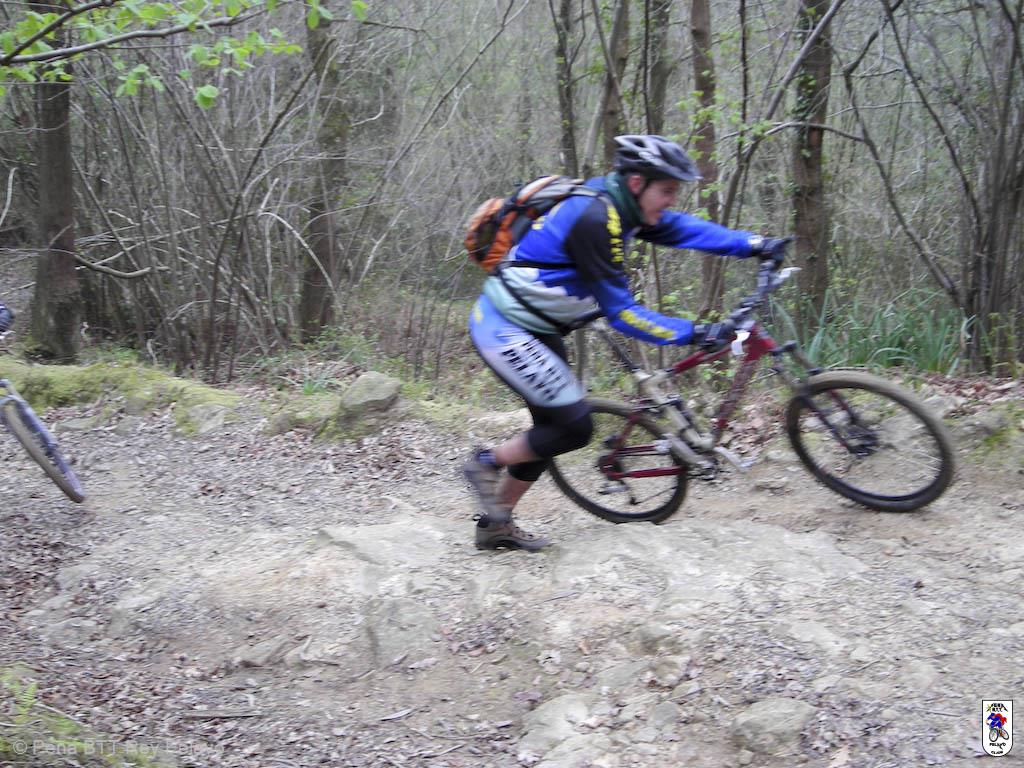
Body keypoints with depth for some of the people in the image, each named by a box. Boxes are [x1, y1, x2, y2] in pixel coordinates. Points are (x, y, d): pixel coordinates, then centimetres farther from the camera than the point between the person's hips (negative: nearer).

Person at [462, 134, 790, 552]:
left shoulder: (621, 204, 2)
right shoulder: (594, 220, -25)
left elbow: (682, 228, 6)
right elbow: (619, 311, -24)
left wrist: (755, 244, -4)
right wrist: (693, 334, -23)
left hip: (531, 327, 10)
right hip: (504, 329, -10)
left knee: (554, 426, 13)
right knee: (575, 427, -11)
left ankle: (495, 524, 23)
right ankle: (487, 463, 8)